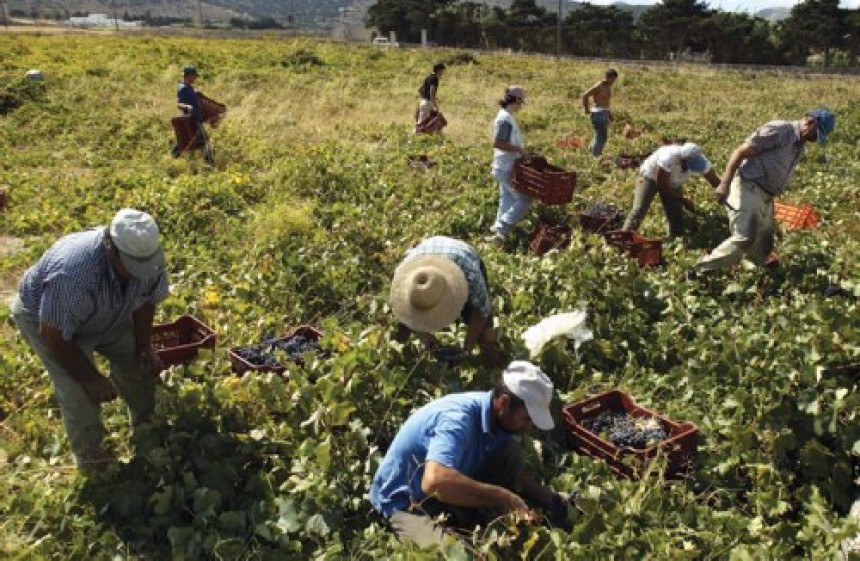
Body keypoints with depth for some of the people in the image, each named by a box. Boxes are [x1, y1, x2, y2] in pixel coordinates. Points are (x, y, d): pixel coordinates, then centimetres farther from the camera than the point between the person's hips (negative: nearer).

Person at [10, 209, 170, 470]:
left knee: (139, 361, 1)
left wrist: (144, 346, -10)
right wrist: (92, 379, -22)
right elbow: (54, 335, -31)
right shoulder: (72, 273, -45)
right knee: (80, 391, -15)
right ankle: (89, 455, 9)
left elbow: (145, 301, -5)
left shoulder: (146, 255, -27)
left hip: (106, 314, 6)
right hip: (46, 318, -5)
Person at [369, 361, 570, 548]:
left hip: (449, 493, 8)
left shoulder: (496, 418, -6)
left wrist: (551, 499, 0)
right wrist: (502, 497, -39)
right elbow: (434, 481, -49)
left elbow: (513, 471, 13)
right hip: (404, 502, -8)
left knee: (510, 453, -8)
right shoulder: (458, 417, -32)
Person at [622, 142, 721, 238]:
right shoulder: (668, 158, -42)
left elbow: (716, 183, -16)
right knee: (639, 210, -20)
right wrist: (683, 201, -28)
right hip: (650, 176, -5)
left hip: (673, 184, 5)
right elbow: (661, 185, -31)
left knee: (677, 217, -1)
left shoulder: (699, 160, -27)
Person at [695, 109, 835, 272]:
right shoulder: (778, 130, -12)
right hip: (748, 189, -10)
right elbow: (739, 153, -16)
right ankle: (702, 271, -14)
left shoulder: (800, 145, 17)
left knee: (764, 242, 16)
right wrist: (725, 185, -24)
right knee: (745, 238, -20)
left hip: (765, 195, 10)